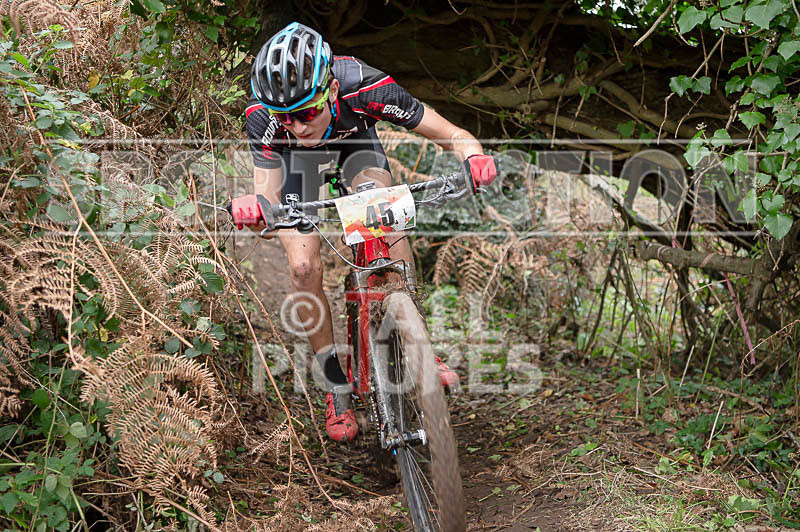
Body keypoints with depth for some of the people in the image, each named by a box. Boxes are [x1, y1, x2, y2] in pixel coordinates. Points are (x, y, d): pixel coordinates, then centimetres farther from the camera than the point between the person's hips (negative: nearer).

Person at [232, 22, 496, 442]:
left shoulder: (366, 88, -41)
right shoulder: (264, 117, -40)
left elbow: (452, 136, -33)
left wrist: (473, 159, -55)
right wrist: (253, 211, -64)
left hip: (354, 140, 1)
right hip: (296, 157, 0)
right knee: (304, 266, -14)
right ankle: (336, 389, 5)